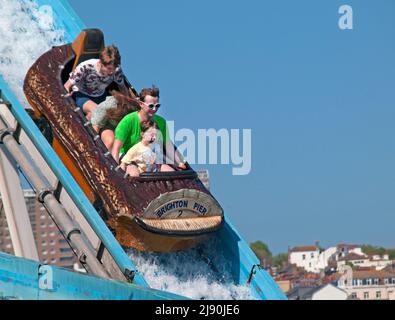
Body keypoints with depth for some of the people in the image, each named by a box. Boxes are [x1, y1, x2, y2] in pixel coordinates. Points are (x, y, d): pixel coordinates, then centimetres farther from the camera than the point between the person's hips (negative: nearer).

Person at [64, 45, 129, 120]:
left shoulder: (117, 71, -21)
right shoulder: (86, 67, -31)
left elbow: (123, 89, 0)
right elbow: (67, 87, -20)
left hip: (100, 97, 5)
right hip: (81, 95, -5)